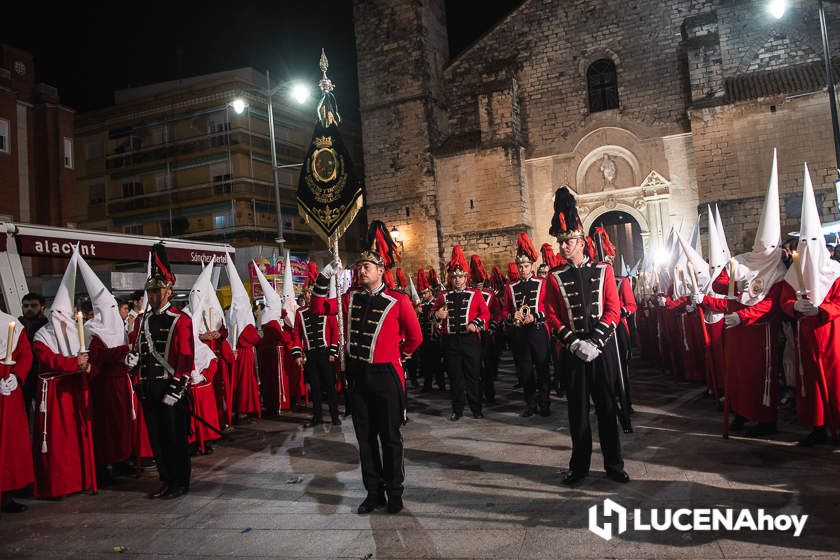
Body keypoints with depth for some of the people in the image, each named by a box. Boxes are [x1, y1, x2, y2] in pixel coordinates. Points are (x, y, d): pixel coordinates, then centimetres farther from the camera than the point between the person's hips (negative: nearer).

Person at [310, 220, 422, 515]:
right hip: (357, 375, 4)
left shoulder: (398, 301, -7)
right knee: (365, 436, 12)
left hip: (386, 375, -4)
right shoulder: (351, 298, 6)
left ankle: (394, 492, 22)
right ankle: (374, 491, 25)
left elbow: (415, 337, 2)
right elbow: (320, 308, 8)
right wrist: (324, 278, -3)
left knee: (390, 436, 6)